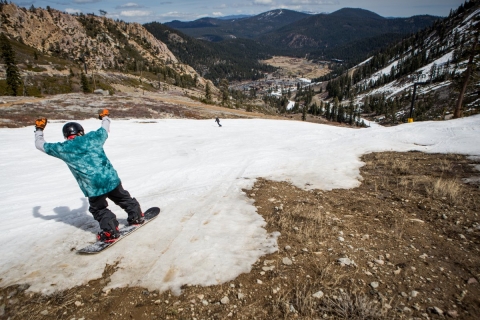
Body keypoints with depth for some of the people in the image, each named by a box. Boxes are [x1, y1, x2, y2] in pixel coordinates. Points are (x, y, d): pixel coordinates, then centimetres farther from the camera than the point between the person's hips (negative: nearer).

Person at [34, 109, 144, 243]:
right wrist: (105, 117, 45)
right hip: (112, 179, 2)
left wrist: (39, 129, 35)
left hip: (93, 187, -2)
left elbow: (39, 144, 18)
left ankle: (110, 232, 15)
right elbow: (105, 129, 25)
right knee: (123, 198, 24)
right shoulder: (92, 137, 5)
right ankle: (137, 216, 36)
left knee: (99, 209, 20)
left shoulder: (63, 148, 1)